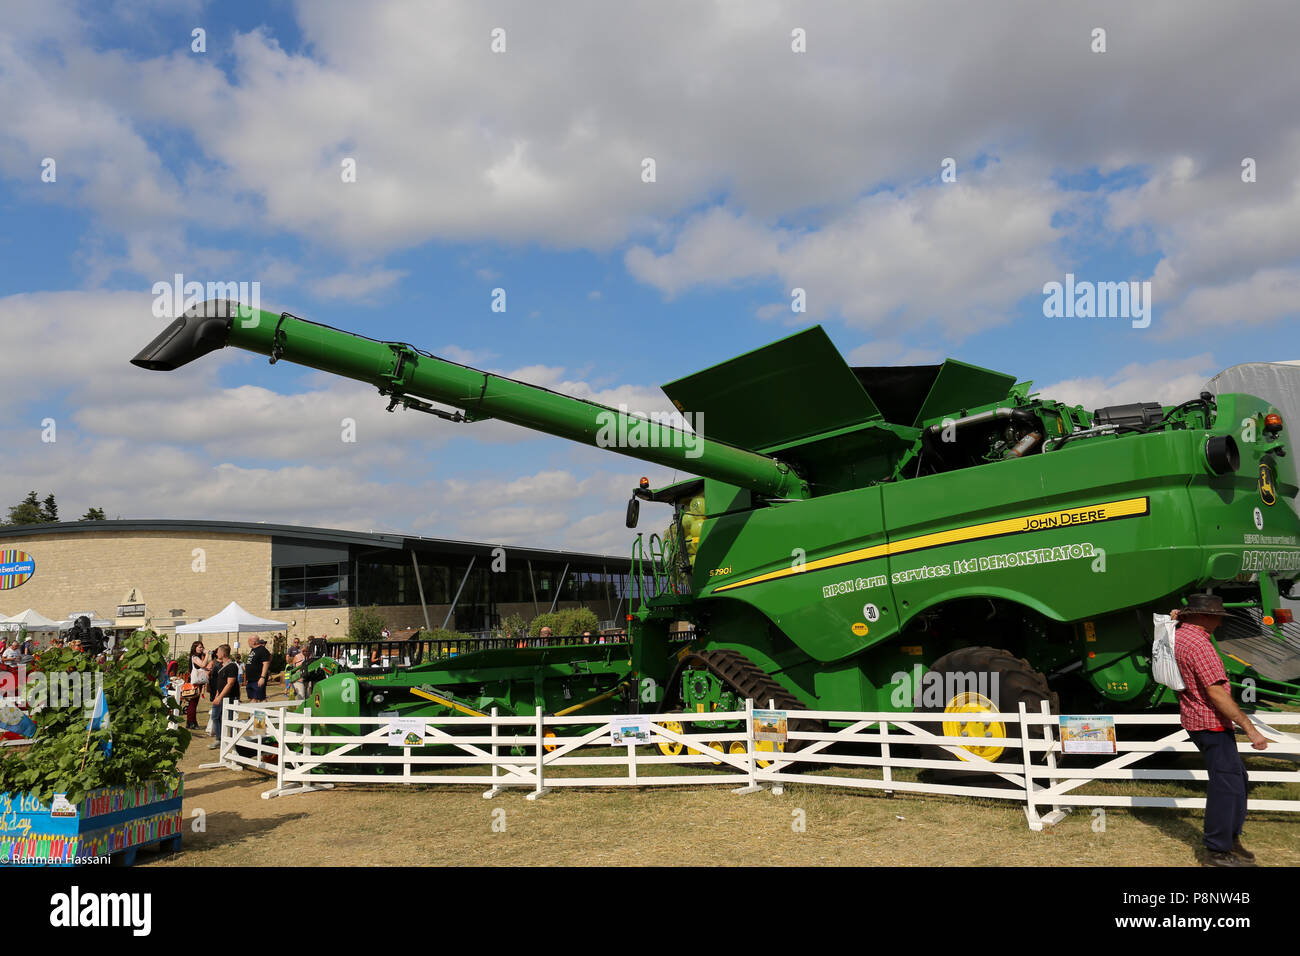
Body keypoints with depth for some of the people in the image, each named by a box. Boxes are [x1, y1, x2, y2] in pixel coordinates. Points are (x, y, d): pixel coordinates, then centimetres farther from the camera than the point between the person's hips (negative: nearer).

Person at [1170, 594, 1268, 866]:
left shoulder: (1178, 635, 7)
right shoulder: (1199, 645, -22)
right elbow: (1216, 693, -26)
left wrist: (1176, 619, 14)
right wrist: (1250, 728, -23)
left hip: (1195, 719, 10)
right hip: (1211, 724, -10)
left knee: (1236, 775, 19)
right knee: (1226, 783, -3)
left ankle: (1230, 838, 29)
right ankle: (1218, 852, 5)